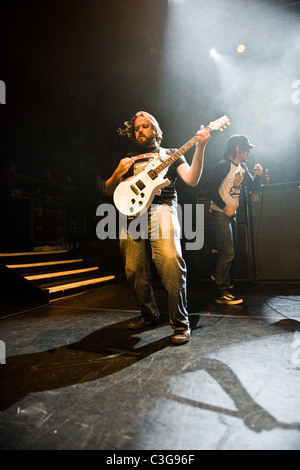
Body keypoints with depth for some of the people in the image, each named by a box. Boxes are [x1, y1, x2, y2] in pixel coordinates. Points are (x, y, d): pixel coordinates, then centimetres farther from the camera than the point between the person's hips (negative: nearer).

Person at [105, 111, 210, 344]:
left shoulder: (170, 154, 21)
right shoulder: (129, 160, 28)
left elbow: (192, 179, 3)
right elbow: (109, 191, 24)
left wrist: (200, 148, -8)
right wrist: (118, 173, 3)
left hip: (161, 209, -4)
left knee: (171, 263, -23)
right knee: (135, 271, 2)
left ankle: (180, 323, -9)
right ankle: (150, 315, 25)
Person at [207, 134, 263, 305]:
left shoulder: (242, 167, 13)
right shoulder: (224, 166, -14)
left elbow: (252, 186, 17)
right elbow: (212, 190, -18)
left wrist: (258, 175, -2)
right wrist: (225, 207, -17)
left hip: (231, 214, 9)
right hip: (220, 214, -9)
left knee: (231, 251, 17)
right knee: (228, 253, -12)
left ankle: (219, 275, 39)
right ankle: (222, 293, -5)